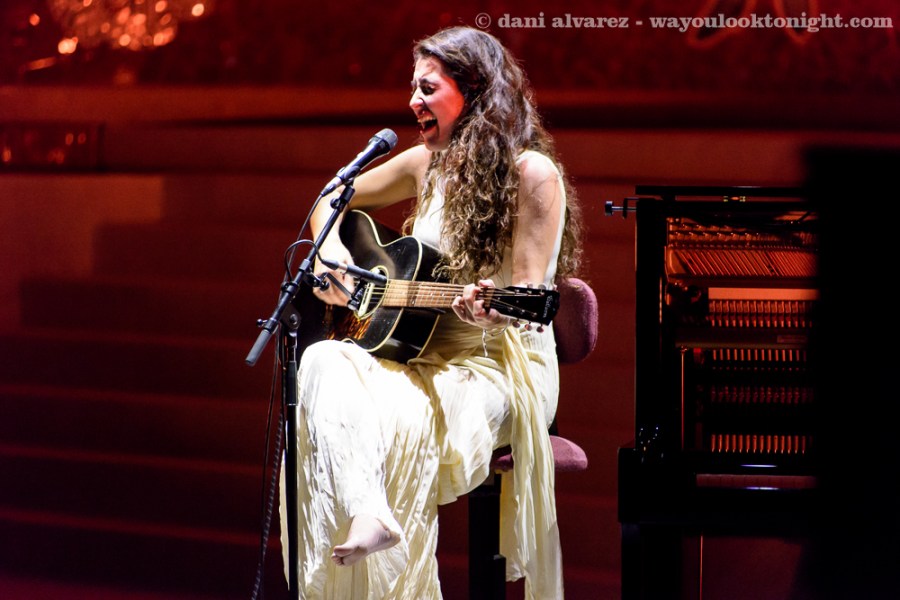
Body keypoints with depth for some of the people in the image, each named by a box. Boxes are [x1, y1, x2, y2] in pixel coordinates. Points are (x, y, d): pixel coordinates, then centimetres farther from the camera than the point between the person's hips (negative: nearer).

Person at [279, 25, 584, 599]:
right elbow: (329, 203, 23)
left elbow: (530, 294, -13)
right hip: (426, 353, 6)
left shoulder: (531, 174, -9)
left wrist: (493, 309, -36)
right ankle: (368, 516, -44)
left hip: (503, 364, -6)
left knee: (390, 421, -35)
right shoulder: (429, 163, 10)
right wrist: (331, 250, 2)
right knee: (323, 364, -26)